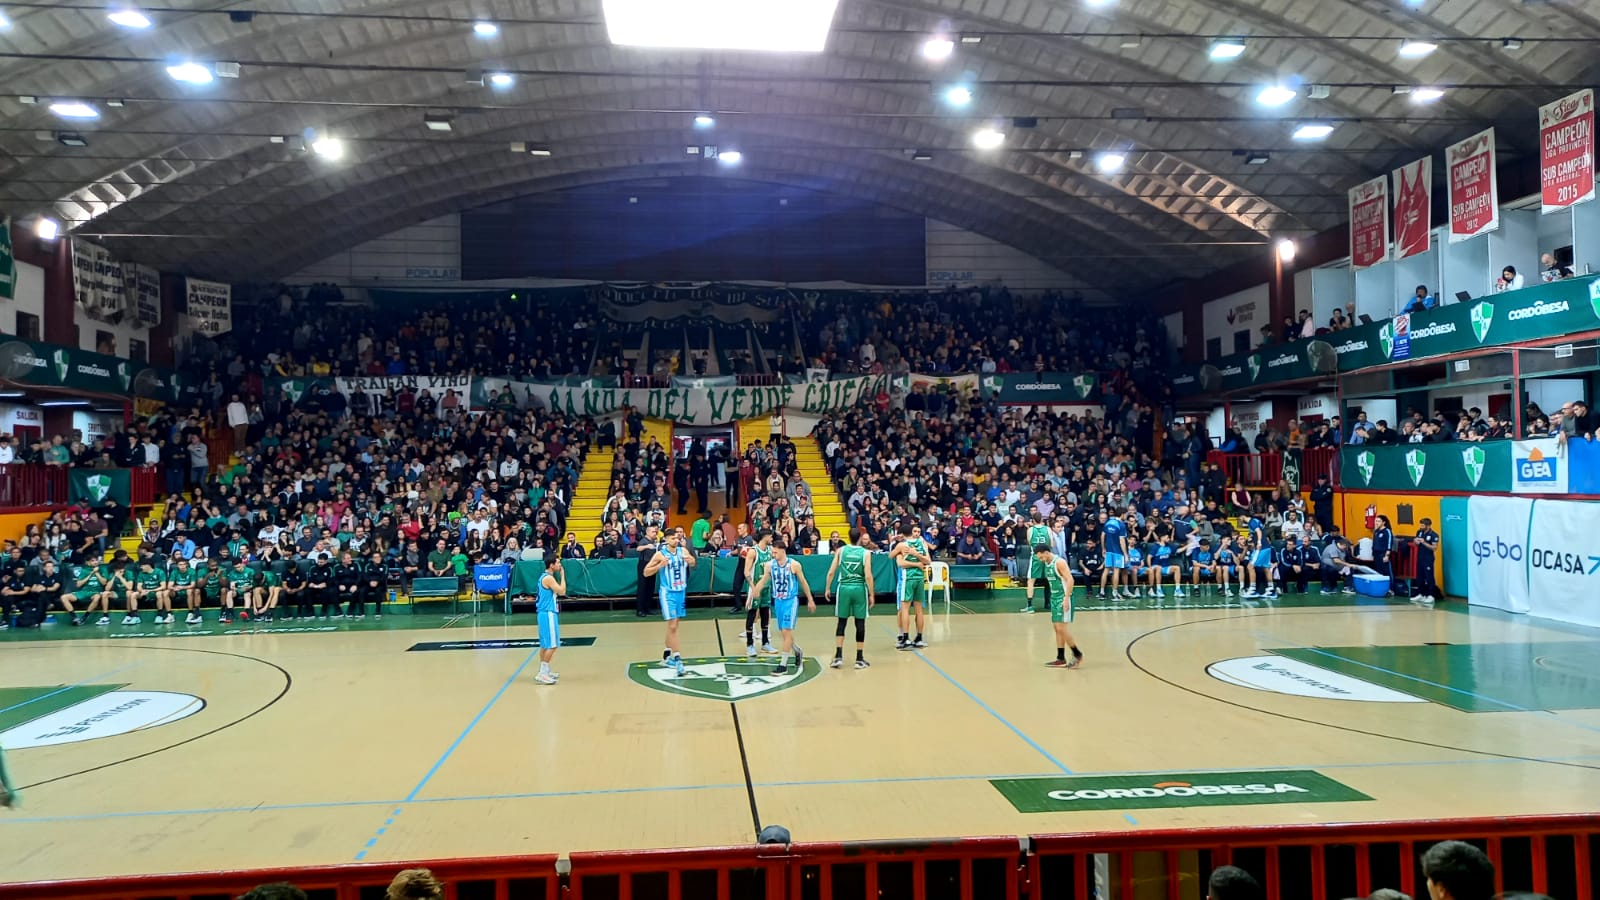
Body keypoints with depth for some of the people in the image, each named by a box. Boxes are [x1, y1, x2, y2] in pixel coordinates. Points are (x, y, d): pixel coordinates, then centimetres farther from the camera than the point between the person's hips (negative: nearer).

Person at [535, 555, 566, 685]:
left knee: (545, 644, 15)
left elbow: (559, 592, 19)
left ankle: (544, 671, 21)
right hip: (548, 614, -10)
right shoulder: (549, 578, -16)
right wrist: (562, 575, -14)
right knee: (552, 645, -8)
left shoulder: (545, 577, 14)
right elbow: (562, 591, -20)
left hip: (545, 613, 11)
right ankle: (542, 674, -7)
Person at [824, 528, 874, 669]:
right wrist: (871, 595, -2)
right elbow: (868, 576, -9)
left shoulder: (841, 550, 2)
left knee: (841, 622, 10)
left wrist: (827, 589, 11)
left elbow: (831, 572, 0)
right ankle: (859, 659, 9)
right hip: (859, 589, -1)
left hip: (844, 588, 2)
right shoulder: (865, 553, -3)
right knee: (860, 623, 5)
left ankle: (838, 656, 4)